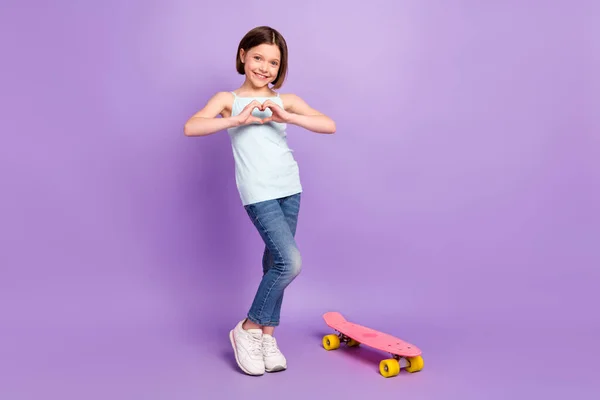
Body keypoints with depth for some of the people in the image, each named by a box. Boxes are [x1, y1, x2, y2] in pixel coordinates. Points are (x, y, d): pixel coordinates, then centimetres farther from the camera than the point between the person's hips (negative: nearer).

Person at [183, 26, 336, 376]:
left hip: (290, 188, 4)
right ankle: (248, 329, 6)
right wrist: (238, 120, -20)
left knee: (276, 261, 9)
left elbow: (329, 126, -4)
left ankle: (267, 335, 24)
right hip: (258, 193, -4)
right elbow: (190, 127, -12)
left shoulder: (285, 101, 8)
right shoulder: (229, 99, 4)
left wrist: (287, 117, -16)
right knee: (290, 262, -14)